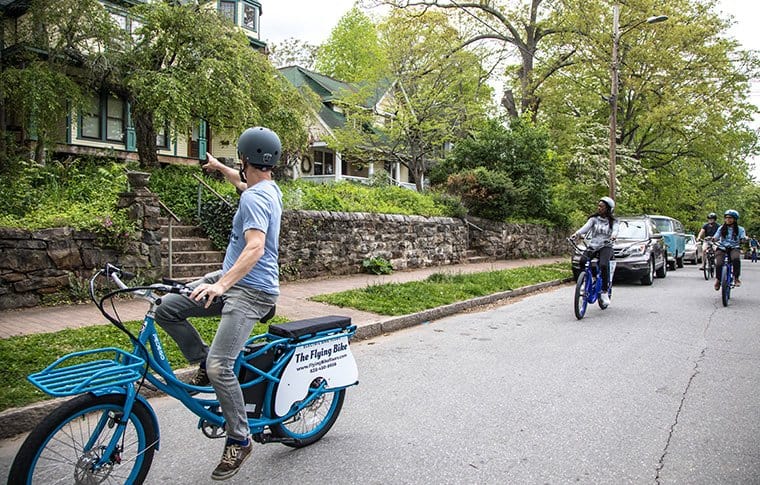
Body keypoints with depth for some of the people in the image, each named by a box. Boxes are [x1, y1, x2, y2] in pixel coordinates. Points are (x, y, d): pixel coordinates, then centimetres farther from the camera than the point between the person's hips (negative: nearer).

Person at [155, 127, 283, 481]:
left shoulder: (254, 199, -19)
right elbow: (243, 181, 35)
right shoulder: (269, 188, 9)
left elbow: (255, 247, -33)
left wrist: (222, 284, -41)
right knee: (167, 308, 3)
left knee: (219, 367, -14)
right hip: (232, 279, 10)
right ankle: (203, 362, 16)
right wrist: (218, 166, 47)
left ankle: (239, 441, 5)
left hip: (250, 291, -10)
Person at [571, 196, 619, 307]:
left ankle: (604, 292, -15)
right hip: (593, 245, 2)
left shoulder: (612, 221, 6)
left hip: (606, 246, -2)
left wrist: (613, 235, -39)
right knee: (582, 261, -28)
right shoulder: (594, 219, 9)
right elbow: (586, 227, -9)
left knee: (603, 265, -30)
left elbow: (615, 230, -14)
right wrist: (577, 233, -30)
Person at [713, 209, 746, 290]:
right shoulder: (721, 228, 12)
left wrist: (745, 238, -27)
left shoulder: (739, 229, 10)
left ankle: (736, 278, -19)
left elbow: (743, 238, -3)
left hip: (734, 248, -1)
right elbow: (716, 238, 6)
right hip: (722, 248, 1)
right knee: (719, 264, -26)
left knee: (736, 259, -36)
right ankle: (718, 279, 0)